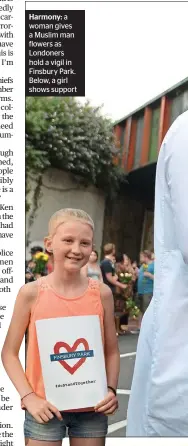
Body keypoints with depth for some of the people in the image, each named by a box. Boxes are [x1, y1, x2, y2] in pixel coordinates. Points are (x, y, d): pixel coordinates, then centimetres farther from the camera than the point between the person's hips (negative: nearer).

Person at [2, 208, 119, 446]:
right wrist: (28, 397, -12)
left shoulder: (102, 293, -3)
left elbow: (112, 351, 5)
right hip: (46, 408, -1)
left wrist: (111, 389, -8)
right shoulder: (31, 292, -8)